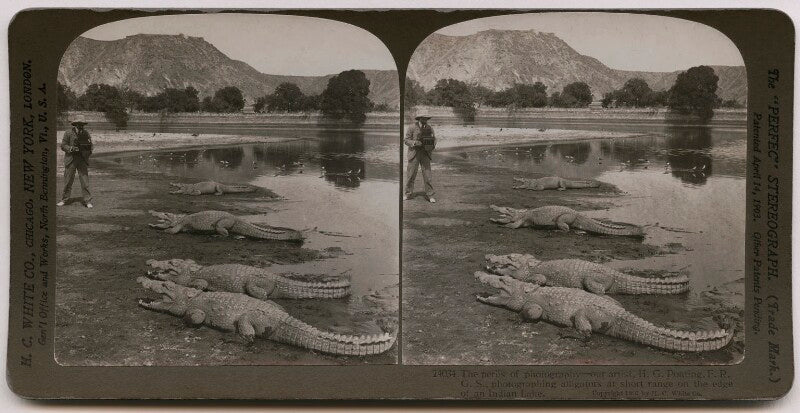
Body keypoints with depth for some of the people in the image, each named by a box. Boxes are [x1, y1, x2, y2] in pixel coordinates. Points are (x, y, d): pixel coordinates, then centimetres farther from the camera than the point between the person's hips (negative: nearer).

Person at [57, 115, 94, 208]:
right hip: (70, 159, -1)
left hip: (82, 160, 1)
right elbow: (63, 146, -4)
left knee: (85, 181, -2)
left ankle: (87, 201, 2)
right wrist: (71, 148, -20)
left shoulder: (86, 134, 6)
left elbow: (90, 146, 10)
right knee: (68, 181, 5)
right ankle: (64, 200, 17)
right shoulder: (68, 133, -2)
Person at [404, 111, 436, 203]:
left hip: (425, 154, 2)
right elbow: (406, 140, -3)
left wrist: (432, 146, -8)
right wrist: (414, 143, -21)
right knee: (411, 174, 2)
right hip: (414, 154, -2)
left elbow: (434, 140, 13)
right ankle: (408, 194, 14)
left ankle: (429, 195, 3)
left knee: (427, 174, -3)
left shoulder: (430, 129, 6)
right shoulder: (412, 128, -4)